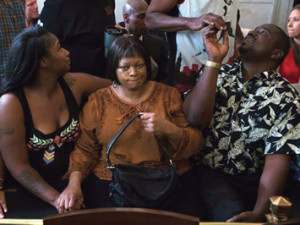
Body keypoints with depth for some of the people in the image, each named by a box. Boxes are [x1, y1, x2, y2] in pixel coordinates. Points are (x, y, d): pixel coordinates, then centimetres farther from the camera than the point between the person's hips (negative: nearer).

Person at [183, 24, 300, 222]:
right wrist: (214, 60, -14)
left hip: (253, 181, 0)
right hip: (210, 172, 0)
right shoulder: (220, 74, 6)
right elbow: (195, 118, -11)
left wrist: (259, 213, -26)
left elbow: (277, 160, -13)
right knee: (230, 215, -27)